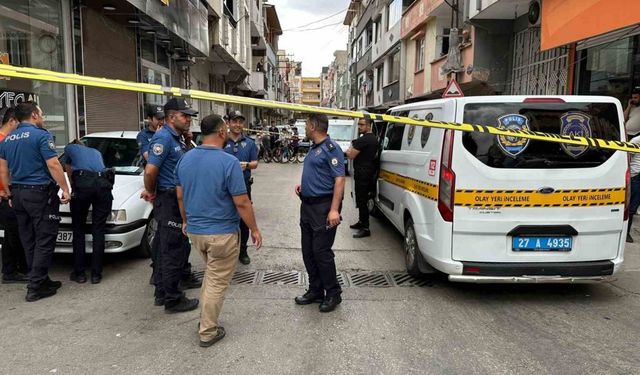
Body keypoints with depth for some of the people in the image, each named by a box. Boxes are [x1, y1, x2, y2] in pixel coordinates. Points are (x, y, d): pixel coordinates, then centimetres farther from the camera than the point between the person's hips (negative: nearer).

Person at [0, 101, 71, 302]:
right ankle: (36, 287, -2)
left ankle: (40, 280, 21)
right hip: (40, 194, -8)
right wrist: (65, 189, -13)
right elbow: (53, 165, -18)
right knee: (44, 240, -3)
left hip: (18, 194, 8)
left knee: (29, 241, 13)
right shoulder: (41, 135, -11)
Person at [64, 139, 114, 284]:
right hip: (103, 184, 3)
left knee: (78, 229, 9)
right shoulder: (96, 152, 37)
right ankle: (96, 274, 8)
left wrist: (74, 188, 56)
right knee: (98, 230, 6)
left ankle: (79, 273, 12)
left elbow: (69, 172, 38)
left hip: (83, 183, -2)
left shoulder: (69, 148, 29)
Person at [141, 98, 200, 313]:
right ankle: (172, 300, 7)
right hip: (169, 201, -10)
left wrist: (152, 192, 15)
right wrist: (152, 192, -8)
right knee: (173, 251, -3)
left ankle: (162, 293, 27)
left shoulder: (176, 139, 14)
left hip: (175, 200, 10)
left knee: (166, 248, 16)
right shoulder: (164, 138, -17)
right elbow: (150, 171, -24)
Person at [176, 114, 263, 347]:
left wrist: (186, 221, 23)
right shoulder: (228, 162, -19)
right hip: (222, 232, -7)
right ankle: (208, 332, 17)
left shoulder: (185, 159, 1)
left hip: (195, 230, 7)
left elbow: (180, 196, 9)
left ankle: (206, 317, 33)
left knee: (211, 273, 27)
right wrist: (254, 230, -7)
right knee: (217, 282, 7)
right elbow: (242, 203, -18)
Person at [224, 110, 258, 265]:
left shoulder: (249, 142, 6)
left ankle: (242, 250, 22)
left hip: (244, 184, 2)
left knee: (244, 218, 8)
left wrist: (247, 164, -16)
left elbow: (255, 163, 5)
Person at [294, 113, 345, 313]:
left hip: (323, 207, -10)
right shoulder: (314, 148, 15)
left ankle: (333, 294, 11)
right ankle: (315, 290, 25)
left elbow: (339, 180, -19)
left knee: (321, 251, -5)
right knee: (308, 251, 13)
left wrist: (334, 210, -26)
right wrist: (302, 185, 11)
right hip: (307, 205, 10)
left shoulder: (331, 148, -13)